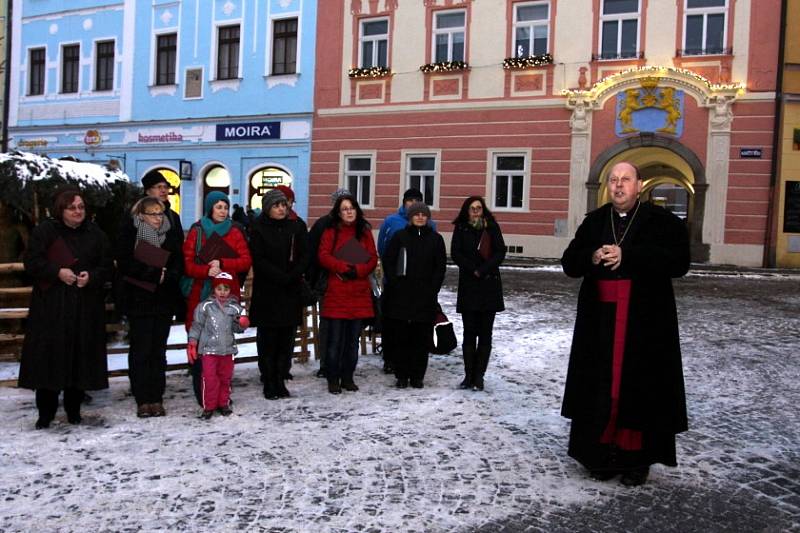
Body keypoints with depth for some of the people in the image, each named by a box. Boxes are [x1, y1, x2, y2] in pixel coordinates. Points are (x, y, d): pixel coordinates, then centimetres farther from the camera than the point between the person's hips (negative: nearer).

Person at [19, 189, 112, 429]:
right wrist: (57, 272, -15)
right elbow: (31, 261, -2)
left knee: (80, 356, 4)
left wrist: (91, 276, -11)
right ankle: (46, 412, 10)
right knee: (49, 356, -2)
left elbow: (107, 267, 8)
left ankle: (74, 409, 18)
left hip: (85, 307, 2)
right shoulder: (45, 231, 2)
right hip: (50, 305, -2)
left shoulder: (95, 234, 8)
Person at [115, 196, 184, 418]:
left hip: (164, 301, 3)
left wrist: (166, 276, -16)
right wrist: (156, 274, -15)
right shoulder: (129, 234, -1)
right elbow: (124, 265, -11)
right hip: (138, 300, -3)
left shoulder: (172, 235, 9)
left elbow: (179, 265, 4)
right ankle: (142, 400, 7)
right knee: (140, 351, 0)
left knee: (159, 350, 6)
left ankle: (157, 399, 11)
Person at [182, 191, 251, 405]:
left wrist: (222, 264, -11)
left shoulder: (234, 231, 11)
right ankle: (201, 390, 7)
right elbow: (187, 263, 0)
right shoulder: (197, 231, 6)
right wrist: (207, 270, -18)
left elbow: (246, 260, 3)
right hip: (201, 293, -1)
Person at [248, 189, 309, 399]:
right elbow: (258, 260, -8)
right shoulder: (258, 228, 0)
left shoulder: (297, 226, 8)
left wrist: (293, 275, -13)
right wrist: (282, 277, -16)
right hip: (266, 293, -3)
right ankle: (269, 384, 8)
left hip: (291, 292, 3)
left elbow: (304, 256, 3)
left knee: (287, 339, 5)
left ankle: (280, 382, 15)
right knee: (268, 339, 0)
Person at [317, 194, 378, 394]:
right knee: (335, 339, -1)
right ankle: (333, 379, 9)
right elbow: (323, 256, -7)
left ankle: (348, 377, 19)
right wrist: (344, 267, -16)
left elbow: (373, 259, 5)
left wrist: (357, 270, -12)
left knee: (353, 339, 9)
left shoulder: (365, 233, 12)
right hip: (336, 292, -3)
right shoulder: (331, 232, 4)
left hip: (359, 293, 3)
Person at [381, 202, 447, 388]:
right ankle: (402, 375, 10)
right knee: (402, 337, 1)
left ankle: (417, 376, 11)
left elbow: (441, 267, 8)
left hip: (425, 297, 1)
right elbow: (388, 261, 5)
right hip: (401, 296, -1)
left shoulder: (436, 239, 9)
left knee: (422, 338, 1)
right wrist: (394, 284, -4)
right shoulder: (400, 236, 6)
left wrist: (433, 289, -1)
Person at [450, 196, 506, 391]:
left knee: (485, 333, -1)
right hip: (468, 285, 0)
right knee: (469, 332, 2)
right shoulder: (461, 228, 7)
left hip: (490, 285, 0)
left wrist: (483, 270, -12)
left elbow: (500, 252, -2)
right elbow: (455, 253, -2)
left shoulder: (492, 227, 6)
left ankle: (479, 376, 4)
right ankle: (469, 375, 6)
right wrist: (473, 270, -11)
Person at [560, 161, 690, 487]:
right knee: (600, 389, 4)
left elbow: (678, 262, -13)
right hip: (600, 321, 3)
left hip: (646, 323, -3)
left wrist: (626, 256, -20)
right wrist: (592, 257, -13)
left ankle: (637, 459, 14)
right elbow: (569, 263, 10)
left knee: (641, 388, 2)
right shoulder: (593, 222, 11)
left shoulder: (662, 221, 0)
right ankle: (602, 454, 16)